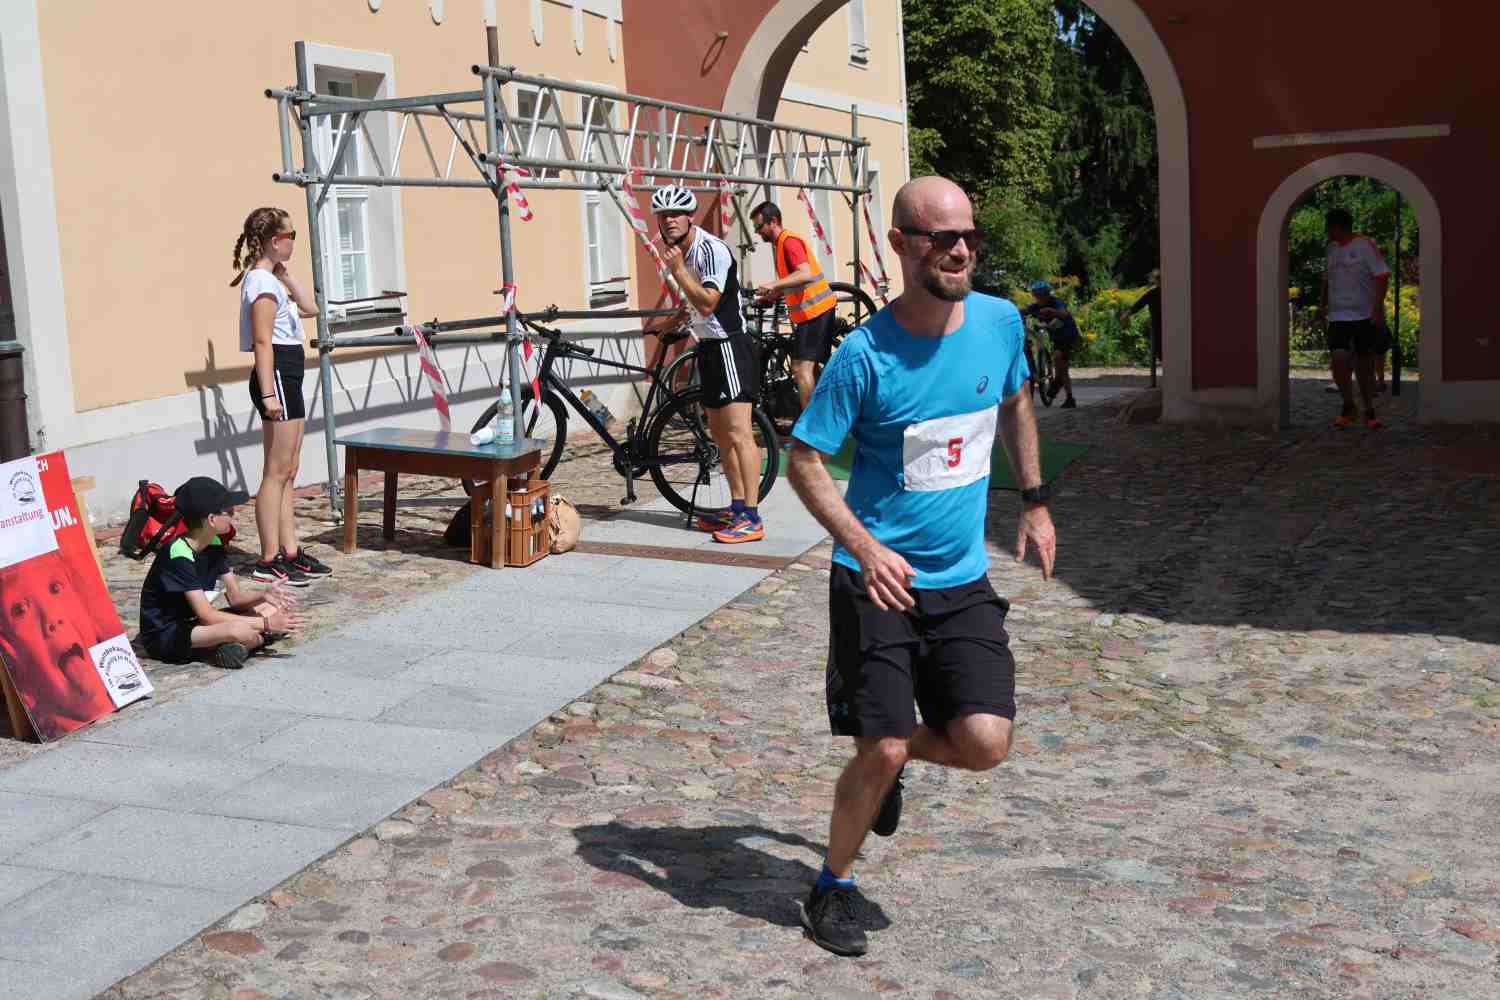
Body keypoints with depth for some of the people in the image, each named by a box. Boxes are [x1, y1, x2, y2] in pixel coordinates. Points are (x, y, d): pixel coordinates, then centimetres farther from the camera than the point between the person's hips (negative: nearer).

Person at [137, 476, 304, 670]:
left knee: (274, 608, 0)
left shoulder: (214, 544, 3)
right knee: (240, 630, -37)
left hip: (193, 623, 9)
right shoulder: (179, 554, -23)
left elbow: (235, 596, 3)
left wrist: (264, 595, -19)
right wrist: (264, 624, -25)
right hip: (164, 636, -9)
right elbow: (207, 616, -26)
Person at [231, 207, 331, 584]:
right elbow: (262, 341, -19)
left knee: (288, 472, 12)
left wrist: (285, 274, 14)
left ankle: (290, 552, 17)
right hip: (276, 375, -11)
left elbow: (310, 308, 23)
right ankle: (269, 560, -5)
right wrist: (268, 394, -23)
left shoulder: (270, 278, 16)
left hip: (286, 377, 11)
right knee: (276, 472, -8)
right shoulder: (262, 281, -13)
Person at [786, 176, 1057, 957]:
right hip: (878, 579, -4)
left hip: (962, 582, 4)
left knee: (984, 743, -8)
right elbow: (804, 460, -9)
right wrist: (865, 547, -22)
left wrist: (1034, 499, 18)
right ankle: (834, 886, 23)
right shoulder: (865, 355, -15)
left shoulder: (1000, 322, -1)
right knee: (881, 752, -4)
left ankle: (888, 755, 26)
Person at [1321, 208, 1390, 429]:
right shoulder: (1332, 248, 12)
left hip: (1366, 317, -4)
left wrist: (1377, 308, -18)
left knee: (1365, 365, 3)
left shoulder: (1365, 245, -6)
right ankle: (1348, 405, 4)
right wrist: (1324, 304, 22)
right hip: (1339, 317, 4)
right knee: (1338, 359, -14)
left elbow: (1382, 277, -10)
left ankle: (1369, 411, 17)